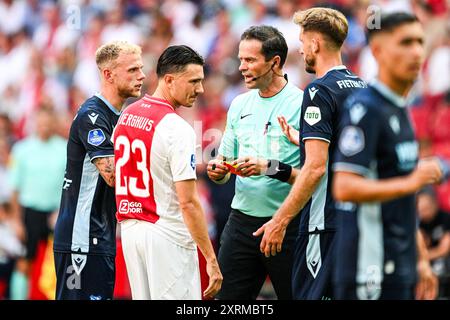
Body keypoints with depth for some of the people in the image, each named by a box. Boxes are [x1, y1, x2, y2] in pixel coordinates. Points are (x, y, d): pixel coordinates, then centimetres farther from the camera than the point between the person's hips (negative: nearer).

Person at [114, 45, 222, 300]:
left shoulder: (127, 115, 9)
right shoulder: (177, 128, -16)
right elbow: (188, 202, -19)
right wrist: (211, 259, -16)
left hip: (130, 229, 8)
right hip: (167, 234, -8)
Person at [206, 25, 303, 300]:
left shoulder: (301, 104, -8)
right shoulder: (240, 105, 13)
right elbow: (226, 159, 18)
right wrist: (218, 171, -4)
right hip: (242, 222, 6)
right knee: (227, 296, 3)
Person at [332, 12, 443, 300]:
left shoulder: (400, 110, 17)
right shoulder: (365, 108, -12)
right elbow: (345, 188, -22)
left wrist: (421, 259, 22)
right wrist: (410, 182, -23)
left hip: (401, 267, 9)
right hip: (373, 272, -9)